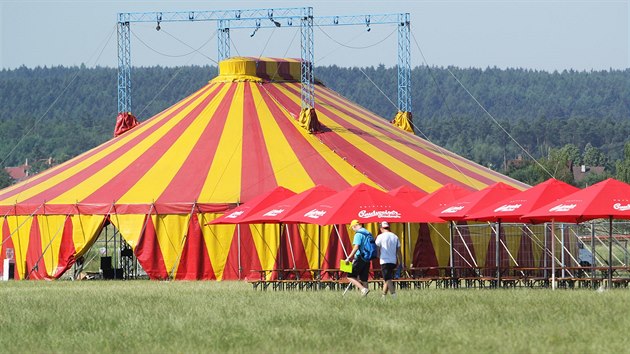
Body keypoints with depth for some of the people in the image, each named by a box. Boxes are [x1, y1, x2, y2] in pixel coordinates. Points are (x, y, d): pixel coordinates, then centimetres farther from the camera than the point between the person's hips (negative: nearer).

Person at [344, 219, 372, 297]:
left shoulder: (358, 234, -12)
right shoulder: (369, 234, 13)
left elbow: (356, 247, -23)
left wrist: (349, 258, -20)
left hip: (360, 259, -8)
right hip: (367, 260, 8)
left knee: (350, 276, -1)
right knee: (364, 279, 12)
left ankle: (363, 289, -18)